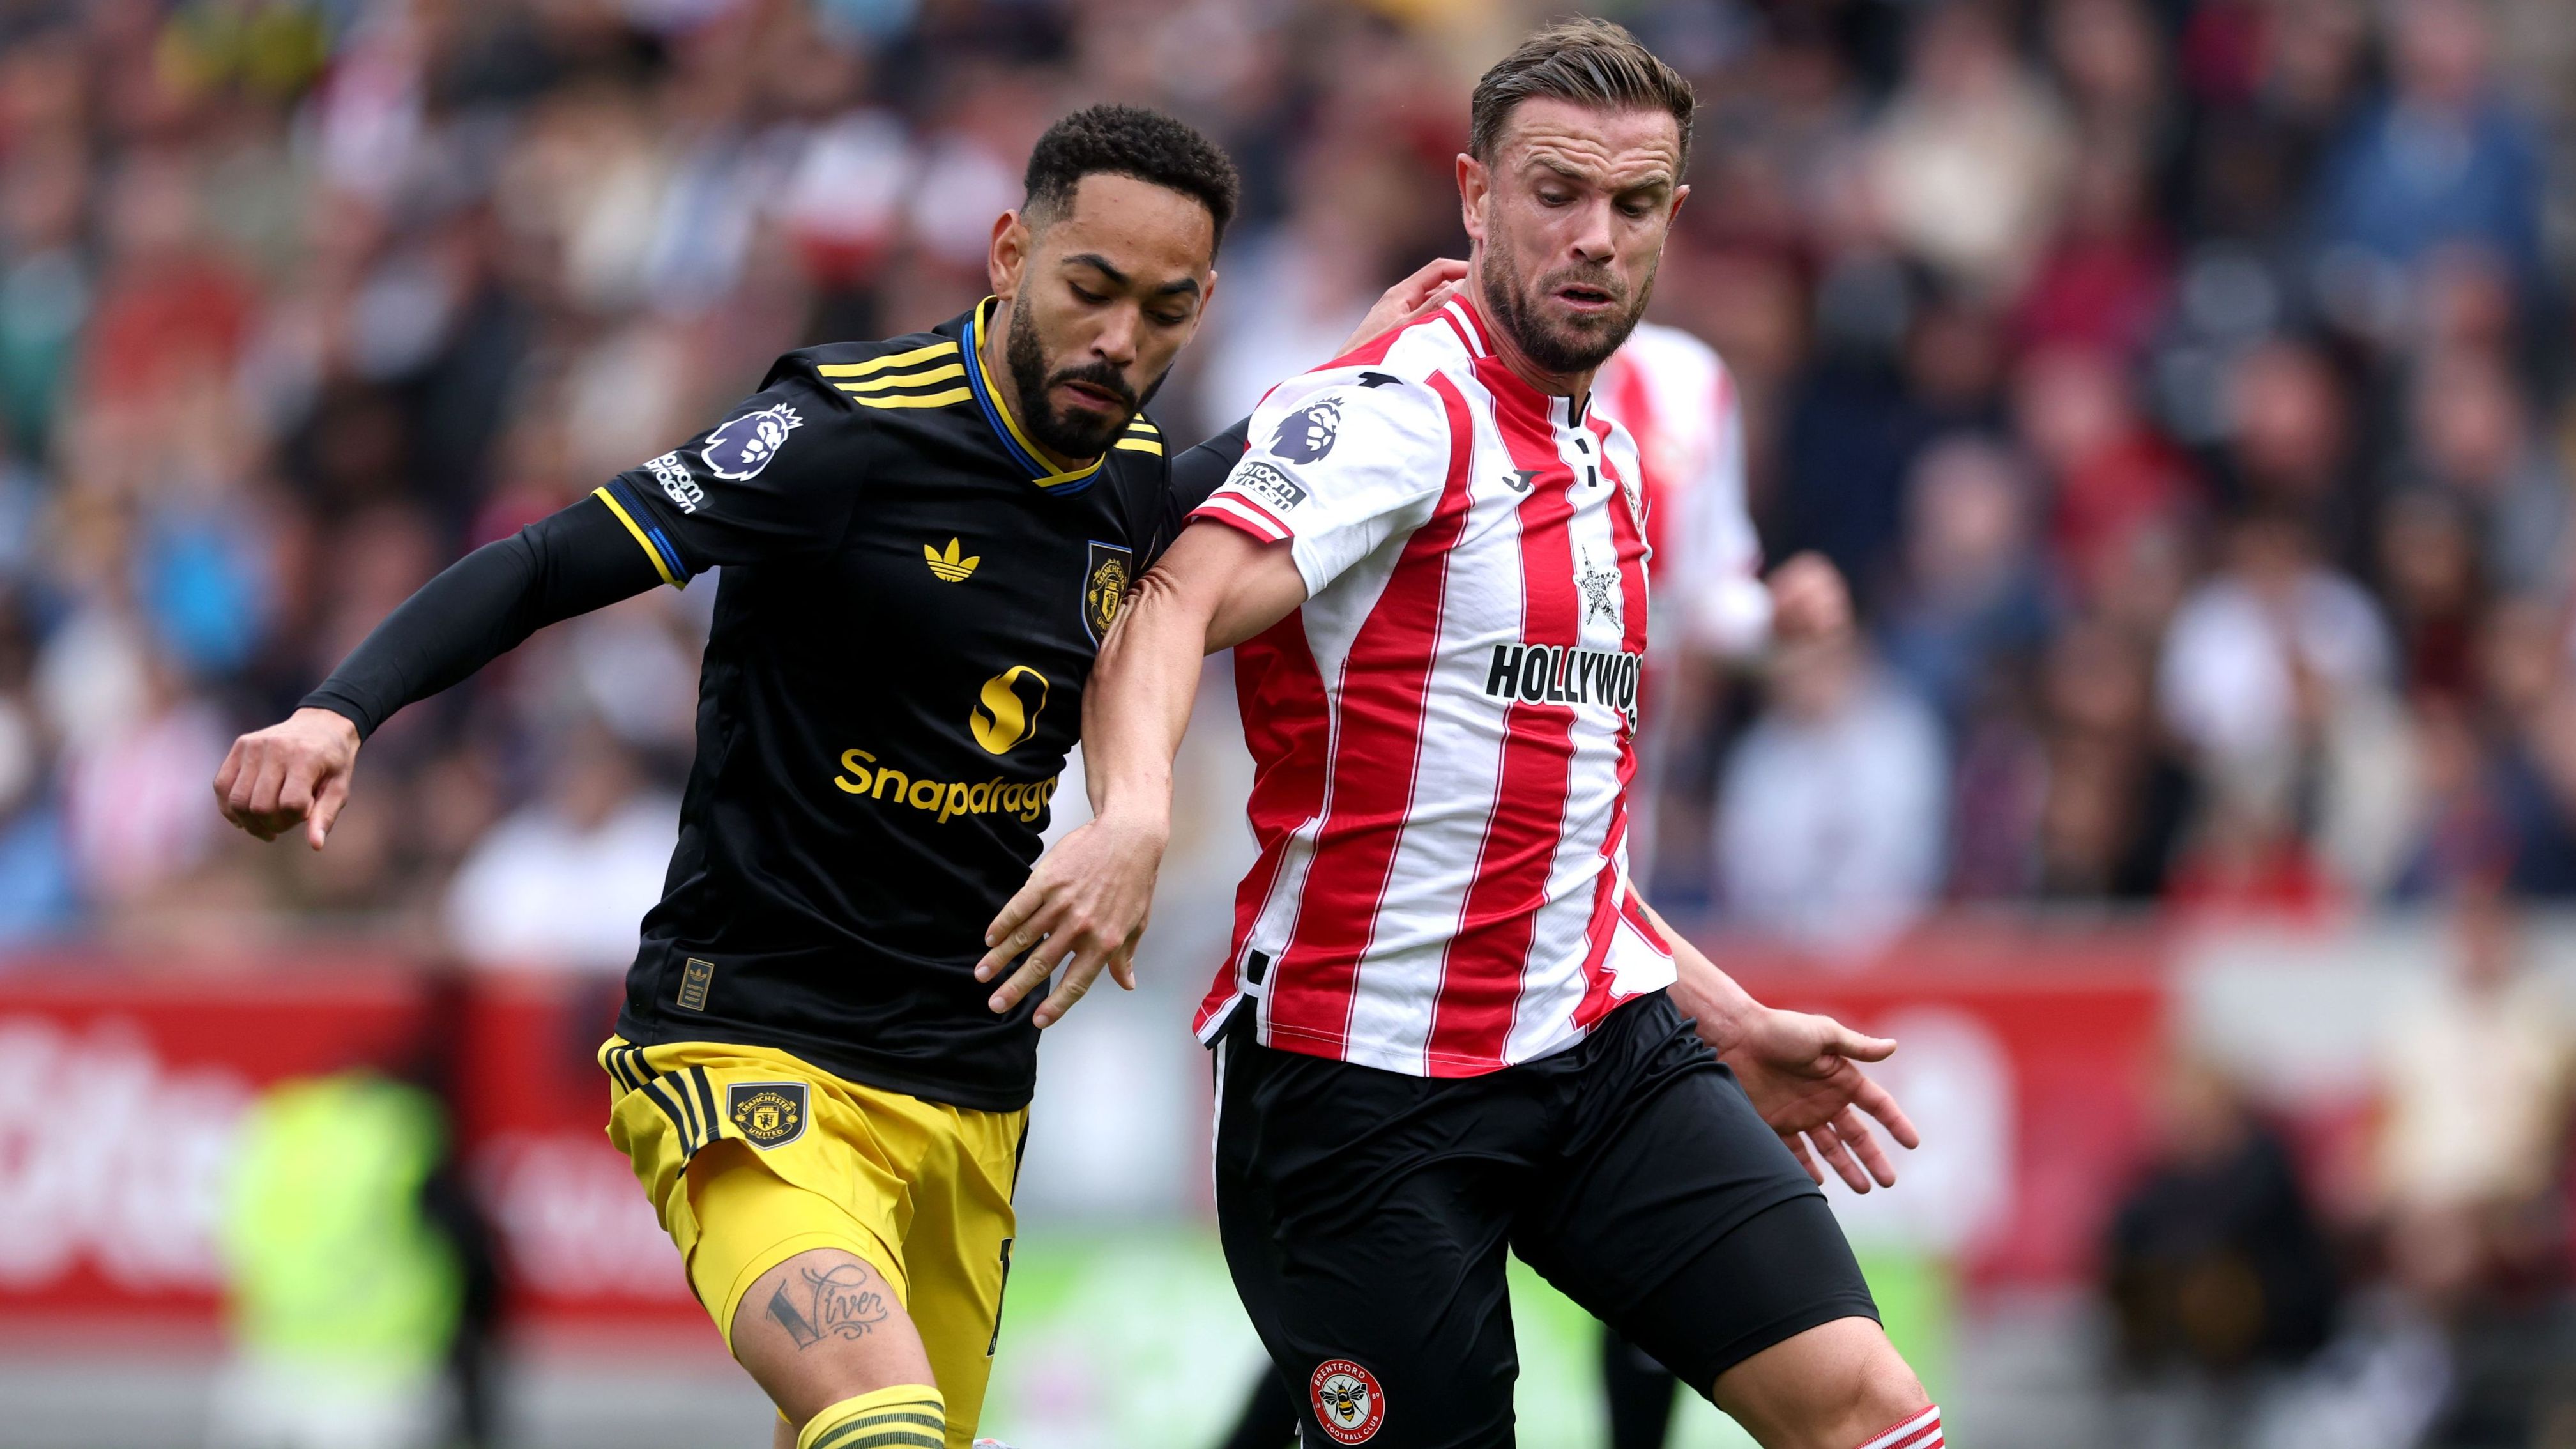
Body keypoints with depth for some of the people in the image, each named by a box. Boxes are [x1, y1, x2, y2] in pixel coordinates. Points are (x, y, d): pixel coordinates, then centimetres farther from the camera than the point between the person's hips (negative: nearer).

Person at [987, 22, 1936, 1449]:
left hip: (1605, 1047, 7)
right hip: (1367, 1076, -7)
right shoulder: (1398, 410, -10)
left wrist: (1732, 1024, 25)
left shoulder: (1610, 460, 16)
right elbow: (1174, 606, -28)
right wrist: (1133, 816, -47)